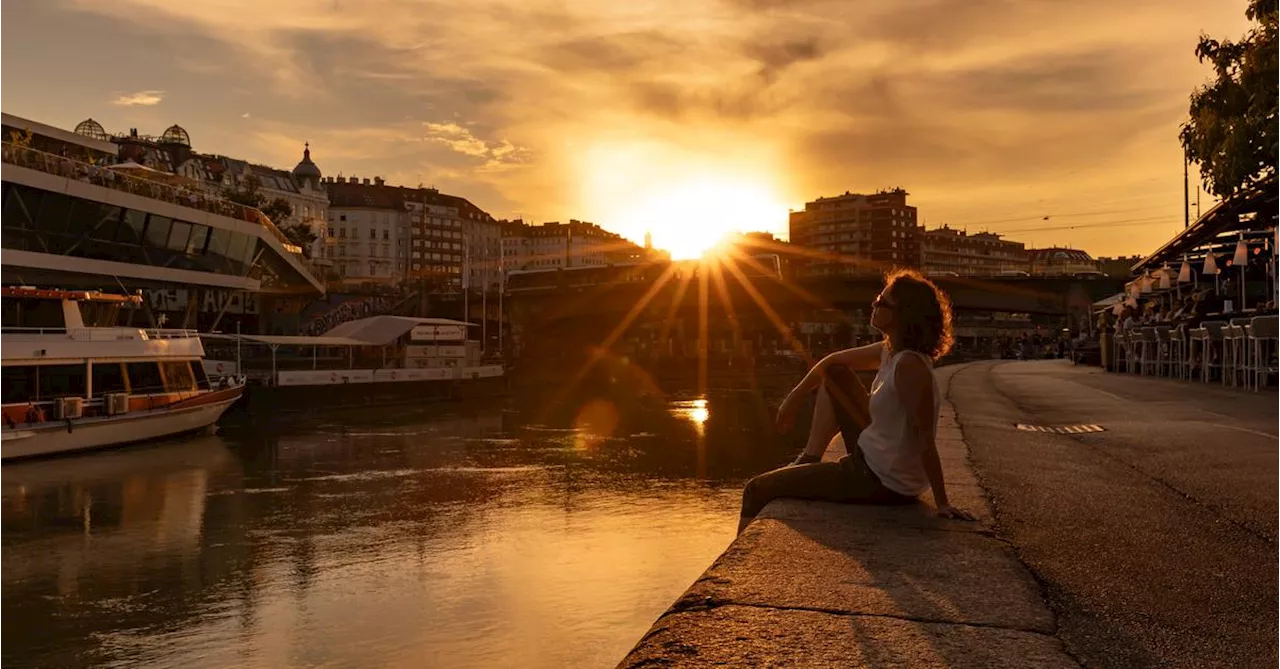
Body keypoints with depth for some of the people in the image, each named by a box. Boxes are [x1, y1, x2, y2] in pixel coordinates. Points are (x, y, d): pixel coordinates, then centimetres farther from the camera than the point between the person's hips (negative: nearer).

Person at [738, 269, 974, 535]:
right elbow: (833, 361, 15)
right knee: (835, 374, 22)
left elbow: (926, 440, -26)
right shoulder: (890, 351, 0)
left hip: (882, 484, -9)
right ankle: (809, 461, 24)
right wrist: (795, 397, 12)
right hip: (870, 458, 9)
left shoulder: (909, 365, -28)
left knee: (757, 490, -2)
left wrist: (942, 503, -22)